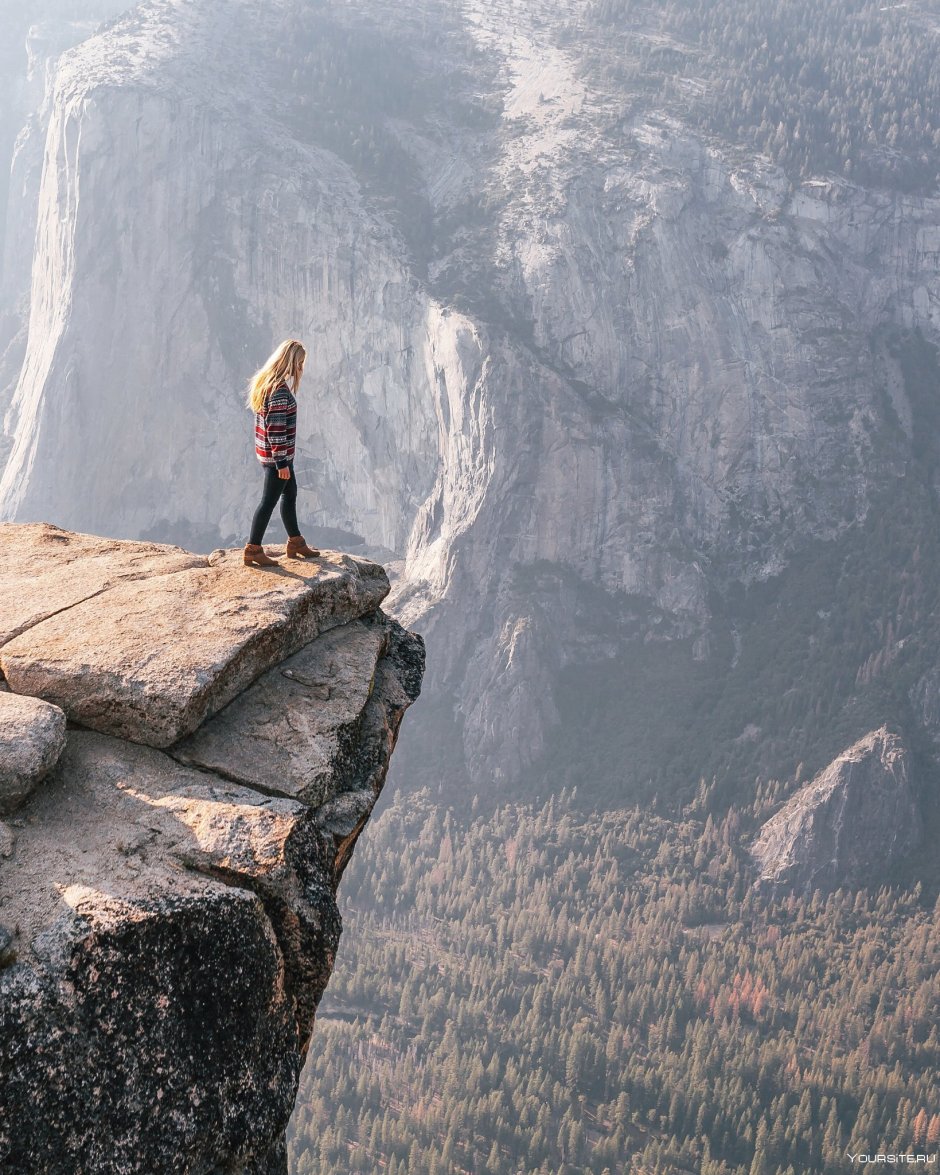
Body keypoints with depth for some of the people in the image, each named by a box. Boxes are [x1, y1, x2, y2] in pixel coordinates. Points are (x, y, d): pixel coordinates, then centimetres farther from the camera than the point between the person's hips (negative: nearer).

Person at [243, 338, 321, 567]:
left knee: (290, 494, 21)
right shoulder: (280, 389, -22)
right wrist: (281, 462, -20)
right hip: (277, 454, -10)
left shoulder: (264, 381, 8)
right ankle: (253, 550, 6)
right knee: (269, 501, -1)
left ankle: (296, 543, 33)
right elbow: (276, 428, -24)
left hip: (267, 451, 10)